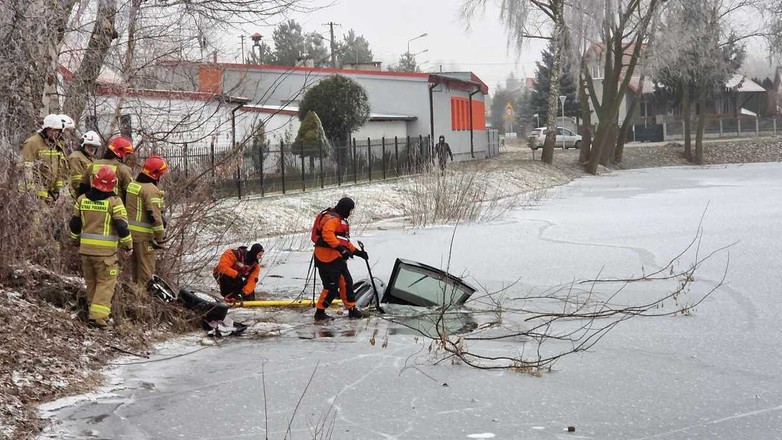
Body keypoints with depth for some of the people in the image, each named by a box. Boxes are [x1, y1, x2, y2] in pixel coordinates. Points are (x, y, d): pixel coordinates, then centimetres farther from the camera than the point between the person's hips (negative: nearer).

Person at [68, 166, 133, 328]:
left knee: (91, 282, 19)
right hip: (106, 251, -5)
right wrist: (128, 245, 3)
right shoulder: (114, 201, -10)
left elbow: (74, 224, 13)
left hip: (85, 248, 5)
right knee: (106, 283, 1)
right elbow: (122, 226, -11)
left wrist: (76, 241, 29)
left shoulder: (82, 199, 5)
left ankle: (93, 311, 27)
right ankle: (98, 316, -10)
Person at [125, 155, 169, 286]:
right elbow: (155, 215, -21)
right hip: (143, 235, -9)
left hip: (130, 231, 9)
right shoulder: (151, 190, -18)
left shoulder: (132, 184, 11)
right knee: (146, 269, -1)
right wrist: (160, 237, -15)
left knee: (136, 265, 21)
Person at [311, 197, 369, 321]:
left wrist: (356, 252, 24)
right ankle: (320, 313, 4)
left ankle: (352, 309, 23)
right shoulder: (331, 218, -13)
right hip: (327, 258, -11)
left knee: (346, 283, 14)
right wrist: (340, 248, -37)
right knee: (331, 288, -8)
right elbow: (327, 234, -31)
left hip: (337, 259, 11)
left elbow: (344, 241, 29)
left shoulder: (341, 220, 22)